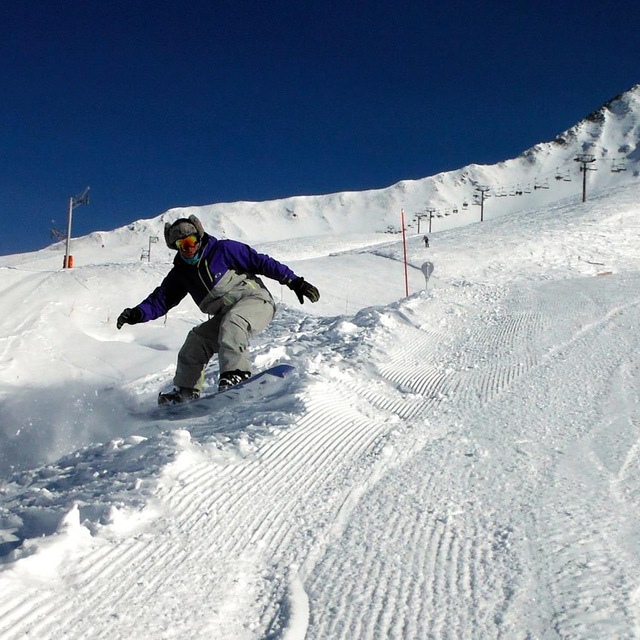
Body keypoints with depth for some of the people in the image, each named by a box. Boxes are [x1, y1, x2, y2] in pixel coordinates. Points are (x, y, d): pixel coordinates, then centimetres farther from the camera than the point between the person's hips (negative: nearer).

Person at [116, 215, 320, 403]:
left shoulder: (223, 250, -7)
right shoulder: (180, 273, 9)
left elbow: (261, 262, -9)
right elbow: (160, 299, 7)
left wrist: (294, 281, -14)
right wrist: (137, 314, -13)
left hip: (255, 300, -6)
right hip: (224, 316, 6)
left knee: (231, 323, -35)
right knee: (196, 341, -4)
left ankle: (237, 372, -41)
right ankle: (186, 392, 8)